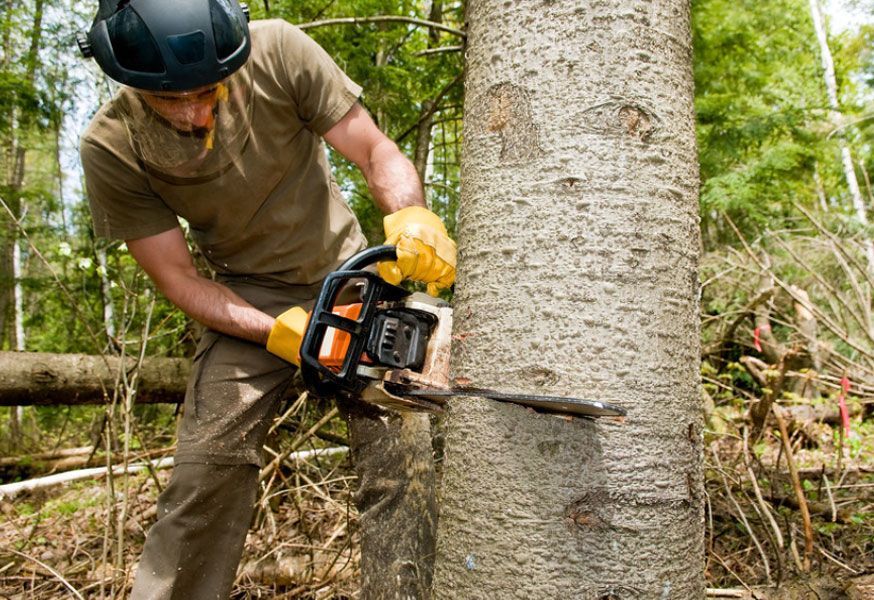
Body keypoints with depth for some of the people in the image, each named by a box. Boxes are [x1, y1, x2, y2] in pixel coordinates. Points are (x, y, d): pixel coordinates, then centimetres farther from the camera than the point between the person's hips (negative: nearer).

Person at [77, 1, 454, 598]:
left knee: (403, 455, -8)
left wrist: (411, 217, -36)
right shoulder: (111, 150, -16)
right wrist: (278, 333, -25)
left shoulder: (279, 51, -20)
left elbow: (377, 153, -14)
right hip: (248, 301, 0)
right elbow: (178, 278, -11)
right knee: (205, 470, -12)